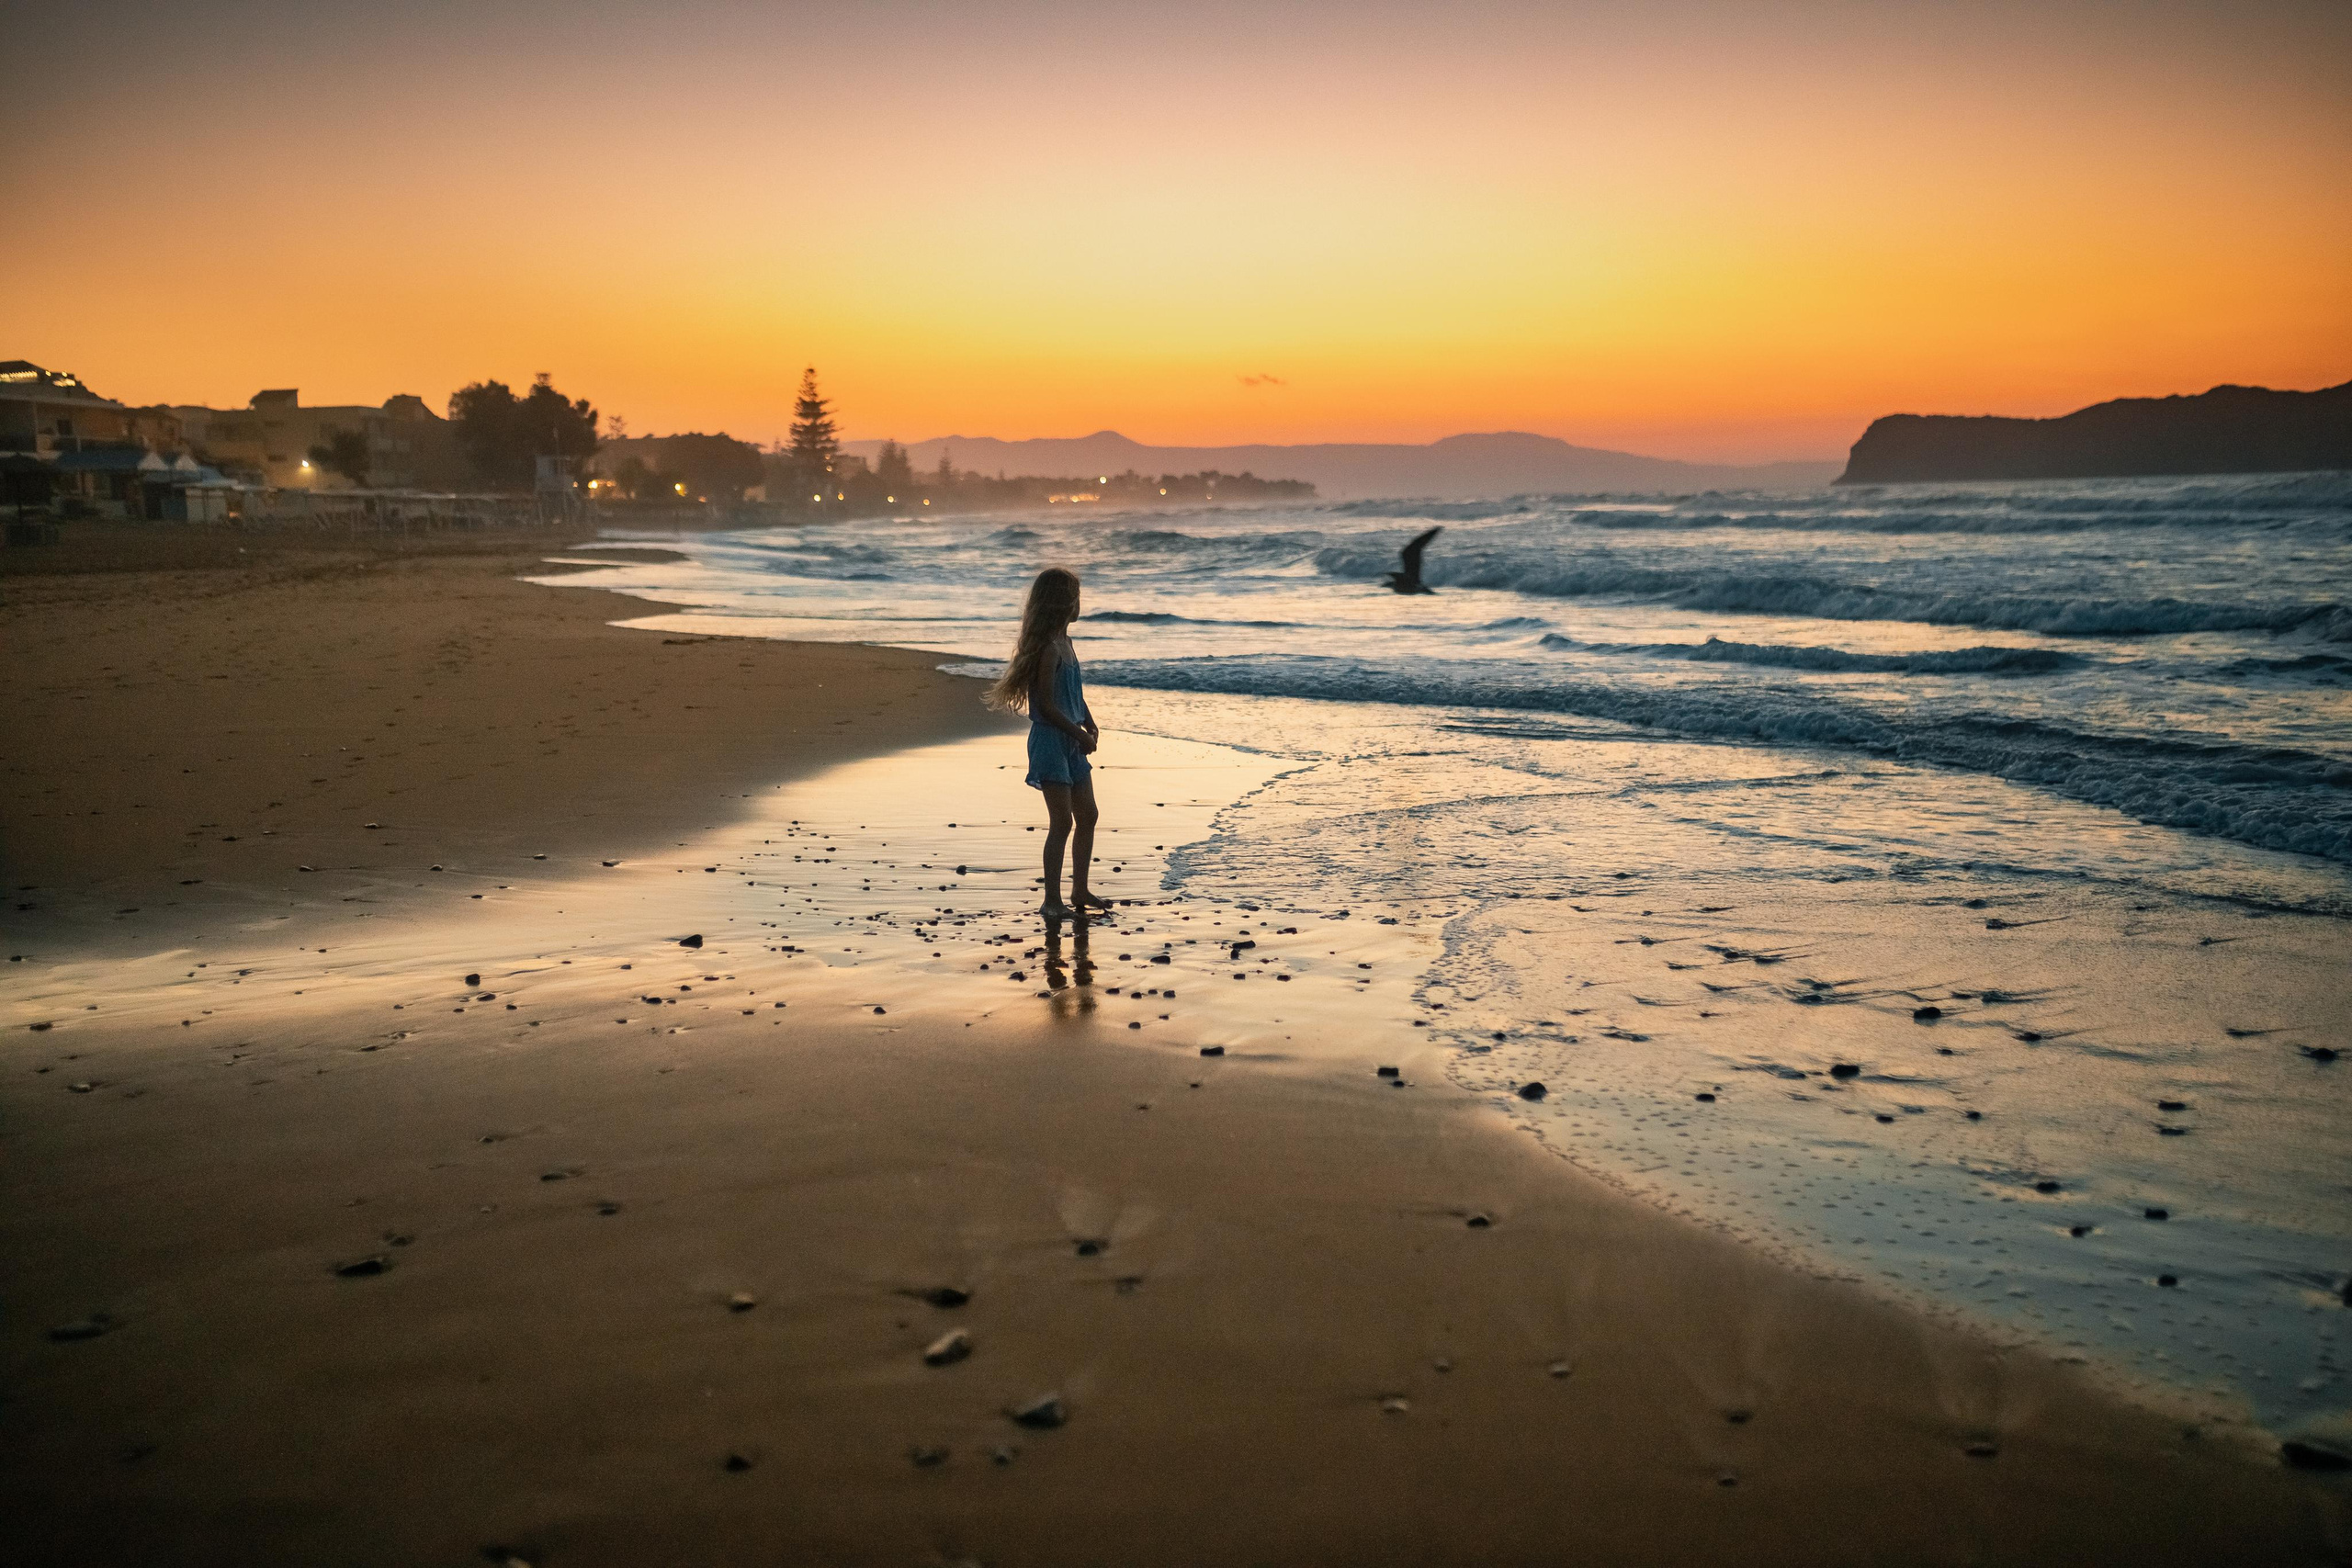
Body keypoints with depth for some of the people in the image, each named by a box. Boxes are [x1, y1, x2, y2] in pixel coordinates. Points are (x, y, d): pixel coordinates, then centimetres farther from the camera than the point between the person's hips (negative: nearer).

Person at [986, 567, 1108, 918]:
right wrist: (1080, 734, -13)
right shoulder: (1048, 648, -17)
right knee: (1062, 822, -7)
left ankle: (1080, 891, 25)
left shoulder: (1063, 642, 12)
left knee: (1087, 816, 14)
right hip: (1050, 741, -10)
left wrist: (1089, 723, 6)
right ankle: (1051, 900, 0)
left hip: (1072, 743, 10)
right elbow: (1046, 705, -20)